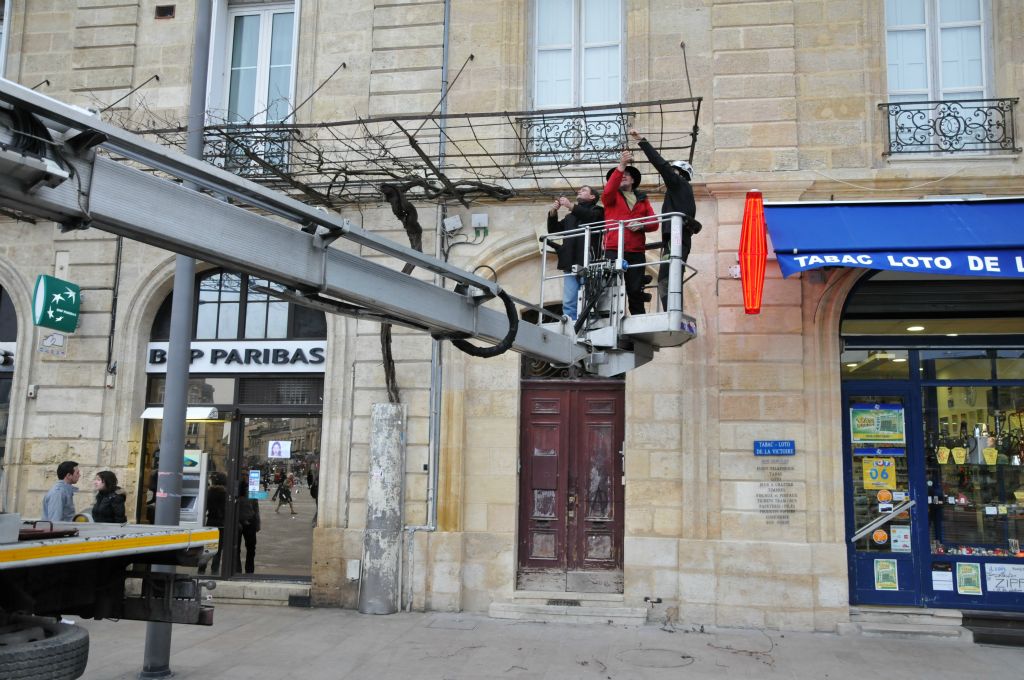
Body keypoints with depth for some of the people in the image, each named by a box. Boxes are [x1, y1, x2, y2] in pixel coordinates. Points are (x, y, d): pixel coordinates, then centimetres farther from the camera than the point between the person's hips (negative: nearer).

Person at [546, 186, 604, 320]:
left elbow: (591, 217, -9)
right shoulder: (570, 217, 29)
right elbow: (553, 231, 22)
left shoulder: (596, 210, 14)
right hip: (571, 264, 4)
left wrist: (571, 206, -16)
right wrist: (552, 213, 6)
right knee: (569, 302, -6)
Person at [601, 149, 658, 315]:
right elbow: (607, 191, -13)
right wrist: (621, 165, -21)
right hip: (614, 250, -2)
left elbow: (654, 223, 12)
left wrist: (641, 226, -11)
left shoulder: (643, 199, 21)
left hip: (636, 252, 2)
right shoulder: (611, 197, 13)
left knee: (636, 291, 1)